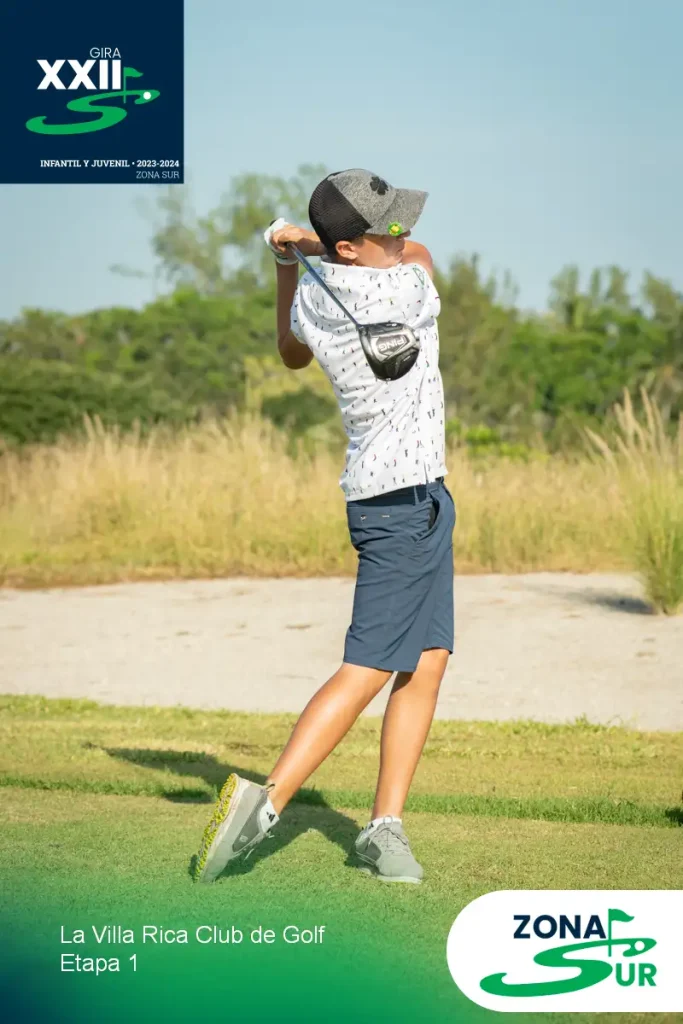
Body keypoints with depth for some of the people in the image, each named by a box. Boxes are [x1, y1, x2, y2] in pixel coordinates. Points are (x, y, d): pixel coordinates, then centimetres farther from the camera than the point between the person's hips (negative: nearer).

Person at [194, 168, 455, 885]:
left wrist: (289, 260, 25)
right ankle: (267, 801, -15)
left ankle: (386, 827, 7)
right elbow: (419, 255, 9)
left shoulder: (313, 294, 3)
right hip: (403, 500, -9)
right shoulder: (406, 290, -18)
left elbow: (292, 354, 27)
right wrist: (307, 241, 10)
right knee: (368, 670, -11)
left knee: (427, 662, 8)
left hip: (417, 502, 9)